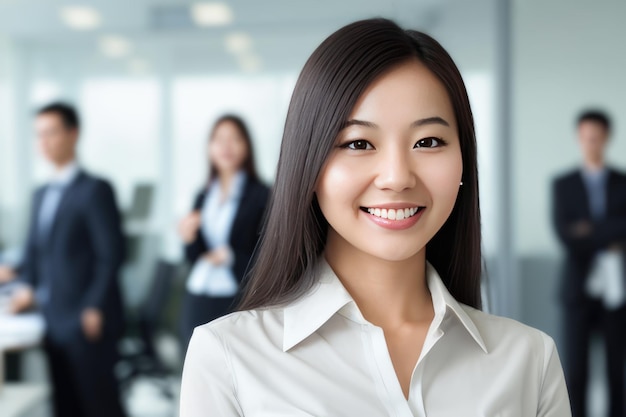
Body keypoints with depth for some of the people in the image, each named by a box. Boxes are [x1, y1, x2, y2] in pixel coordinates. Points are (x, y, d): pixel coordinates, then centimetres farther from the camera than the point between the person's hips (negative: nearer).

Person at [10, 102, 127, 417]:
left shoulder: (94, 190, -9)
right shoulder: (42, 194, 16)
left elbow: (111, 253, -13)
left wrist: (94, 309, -15)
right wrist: (29, 287, 6)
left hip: (87, 323, -7)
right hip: (54, 320, 8)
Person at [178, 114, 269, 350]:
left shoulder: (260, 195, -4)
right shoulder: (204, 196, 12)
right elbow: (195, 257, 13)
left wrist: (231, 257, -15)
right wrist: (189, 238, -7)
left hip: (236, 301, -5)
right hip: (197, 301, 6)